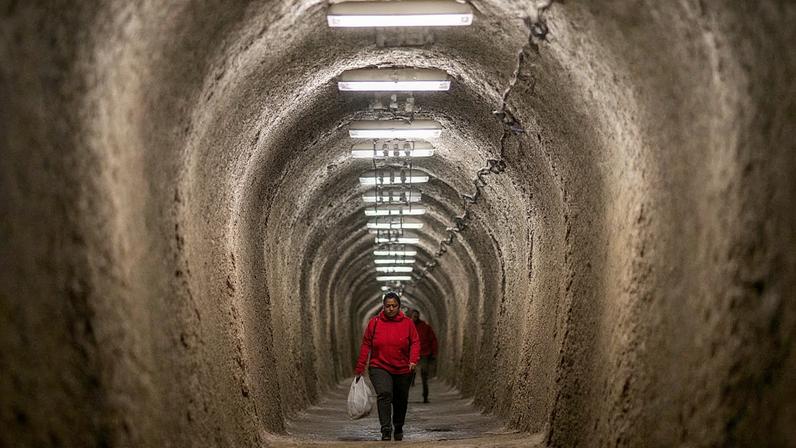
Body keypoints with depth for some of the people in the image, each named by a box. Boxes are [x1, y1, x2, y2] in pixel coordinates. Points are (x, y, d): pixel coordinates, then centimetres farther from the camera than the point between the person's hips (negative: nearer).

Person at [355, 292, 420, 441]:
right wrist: (360, 368, 1)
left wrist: (413, 360, -19)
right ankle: (386, 430, -26)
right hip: (380, 368, -2)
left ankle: (398, 429, 35)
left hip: (402, 370, 2)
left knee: (401, 401, 12)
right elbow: (366, 345, 2)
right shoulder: (374, 322, 0)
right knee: (384, 394, -24)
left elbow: (415, 343, 0)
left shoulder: (407, 323, 1)